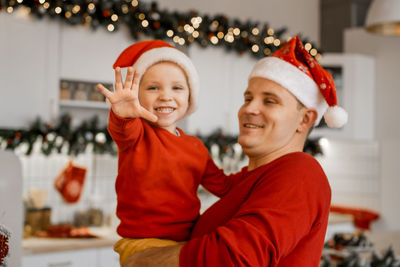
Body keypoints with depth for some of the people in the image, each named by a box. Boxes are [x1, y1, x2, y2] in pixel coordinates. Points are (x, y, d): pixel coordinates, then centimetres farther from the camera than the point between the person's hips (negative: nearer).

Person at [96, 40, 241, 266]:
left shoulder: (196, 147, 14)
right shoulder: (137, 134, -2)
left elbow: (222, 186, 23)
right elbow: (124, 131, -26)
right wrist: (123, 115, -48)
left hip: (190, 241, 5)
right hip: (144, 243, -5)